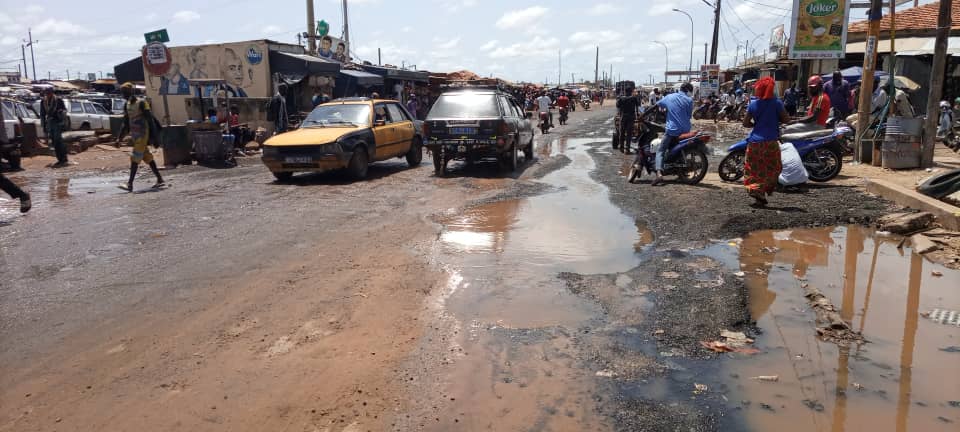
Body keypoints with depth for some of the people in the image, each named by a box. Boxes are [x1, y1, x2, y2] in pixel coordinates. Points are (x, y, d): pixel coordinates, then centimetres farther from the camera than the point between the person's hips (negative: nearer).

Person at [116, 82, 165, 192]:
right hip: (134, 135, 8)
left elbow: (150, 120, -15)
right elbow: (126, 123, 17)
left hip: (142, 134, -8)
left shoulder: (141, 103, -12)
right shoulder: (126, 105, 12)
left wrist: (154, 136, -20)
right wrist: (120, 138, 14)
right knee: (147, 157, 10)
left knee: (135, 158, -10)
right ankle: (160, 180, 16)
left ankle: (130, 184, -9)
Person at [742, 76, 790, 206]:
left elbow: (745, 123, 7)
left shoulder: (753, 104, 5)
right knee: (773, 169, 9)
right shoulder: (776, 103, -5)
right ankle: (760, 191, -2)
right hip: (770, 141, -3)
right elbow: (786, 120, -2)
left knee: (754, 169, 9)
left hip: (754, 141, 3)